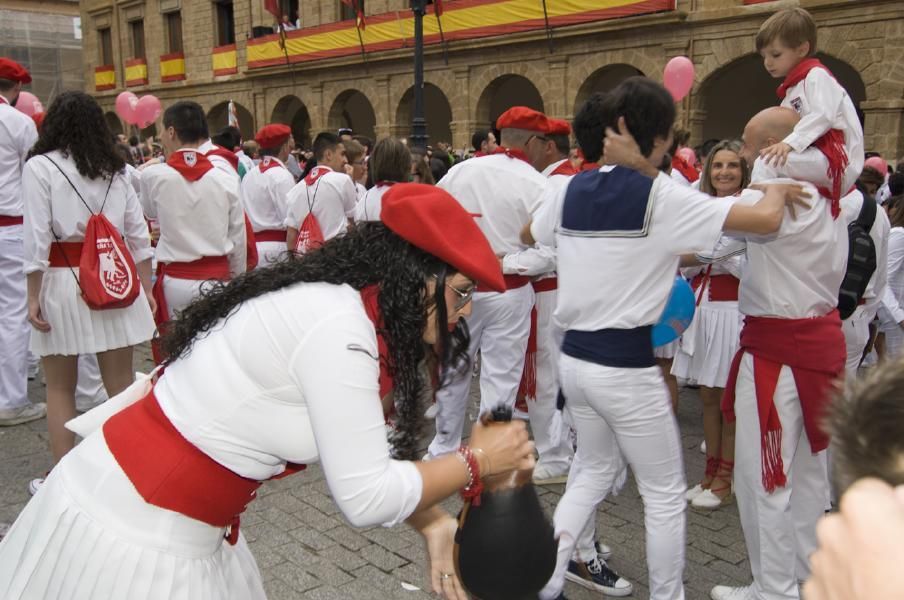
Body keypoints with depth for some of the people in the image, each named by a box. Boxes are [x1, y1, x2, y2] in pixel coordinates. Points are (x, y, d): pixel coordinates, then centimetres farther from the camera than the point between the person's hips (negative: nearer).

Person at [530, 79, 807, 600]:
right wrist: (778, 190, 5)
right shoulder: (661, 195, -14)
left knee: (594, 470, 25)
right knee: (666, 494, 13)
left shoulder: (575, 190, 4)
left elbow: (530, 234, 24)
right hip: (627, 366, -6)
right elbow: (766, 220, -18)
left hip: (576, 357, 7)